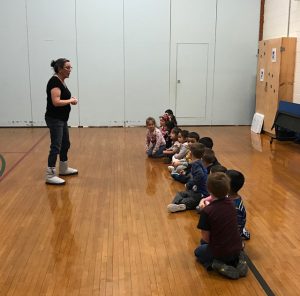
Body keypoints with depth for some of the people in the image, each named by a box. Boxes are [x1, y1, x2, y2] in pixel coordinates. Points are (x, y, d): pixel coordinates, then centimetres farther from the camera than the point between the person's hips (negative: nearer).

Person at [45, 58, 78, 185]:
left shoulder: (61, 81, 12)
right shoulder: (55, 81, -18)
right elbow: (56, 102, -26)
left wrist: (70, 99, 2)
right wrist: (71, 101, -13)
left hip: (61, 119, 10)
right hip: (54, 119, -10)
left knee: (65, 144, 19)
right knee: (56, 146, -9)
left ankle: (64, 169, 33)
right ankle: (50, 175, -5)